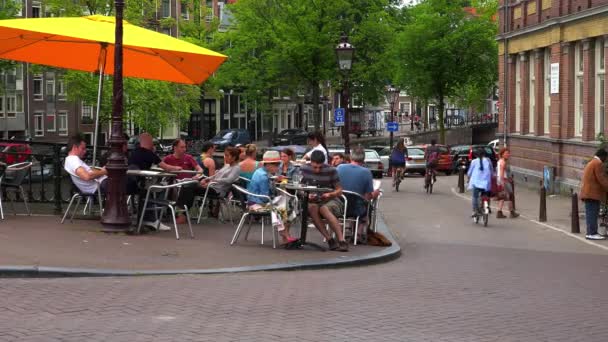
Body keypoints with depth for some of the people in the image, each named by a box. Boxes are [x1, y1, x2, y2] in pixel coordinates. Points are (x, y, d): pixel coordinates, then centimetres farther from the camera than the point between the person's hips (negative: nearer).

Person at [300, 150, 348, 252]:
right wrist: (307, 195, -14)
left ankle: (342, 241, -41)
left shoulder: (331, 171, -9)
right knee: (312, 207, -34)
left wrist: (330, 194, -24)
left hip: (331, 200, -2)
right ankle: (330, 240, -33)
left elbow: (339, 191, -3)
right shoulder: (305, 169, -2)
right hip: (313, 201, 3)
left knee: (324, 209, -37)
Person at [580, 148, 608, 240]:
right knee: (593, 213, -10)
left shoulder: (590, 163, 22)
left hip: (588, 193, 10)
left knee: (591, 214, 10)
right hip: (593, 193, -10)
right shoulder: (598, 163, -11)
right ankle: (592, 233, -12)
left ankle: (591, 232, 11)